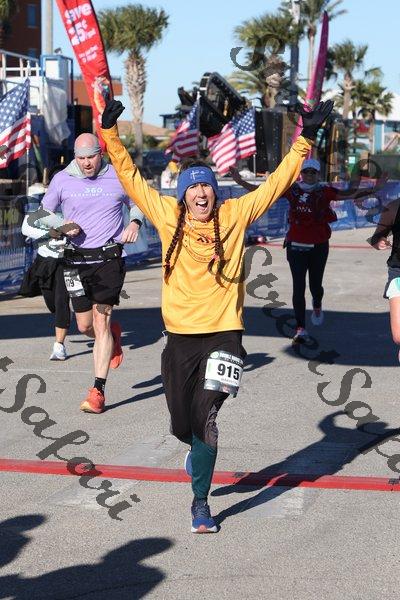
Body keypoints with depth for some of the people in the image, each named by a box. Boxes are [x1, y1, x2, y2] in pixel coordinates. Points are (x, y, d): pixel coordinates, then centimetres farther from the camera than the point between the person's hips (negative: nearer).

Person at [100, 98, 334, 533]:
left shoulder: (235, 216, 1)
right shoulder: (167, 216, 4)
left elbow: (277, 183, 3)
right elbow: (131, 178, 8)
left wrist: (304, 140, -2)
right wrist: (110, 134, 4)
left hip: (223, 334, -2)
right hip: (180, 337, 2)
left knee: (205, 419, -13)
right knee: (181, 423, 10)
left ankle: (200, 502, 2)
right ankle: (199, 448, 48)